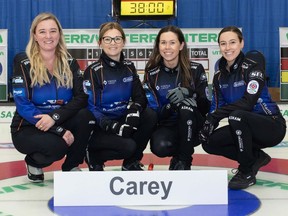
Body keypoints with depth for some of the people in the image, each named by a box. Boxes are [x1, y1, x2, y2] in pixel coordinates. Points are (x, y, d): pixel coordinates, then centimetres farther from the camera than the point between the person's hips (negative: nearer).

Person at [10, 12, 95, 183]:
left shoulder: (70, 63, 0)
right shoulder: (23, 63, -11)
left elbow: (82, 98, -11)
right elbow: (23, 106, -17)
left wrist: (55, 117, -28)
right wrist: (60, 130, -25)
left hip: (60, 122, 4)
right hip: (28, 128, -3)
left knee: (86, 116, -26)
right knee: (57, 146, -34)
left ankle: (71, 166, -3)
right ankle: (34, 162, 4)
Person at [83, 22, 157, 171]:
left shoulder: (129, 67, 5)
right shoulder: (93, 71, -13)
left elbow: (140, 97, 1)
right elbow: (90, 108, -17)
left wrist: (135, 109, -22)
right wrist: (112, 126, -29)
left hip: (123, 120, 6)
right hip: (100, 127, -6)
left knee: (149, 115, -20)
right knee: (128, 146, -29)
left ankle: (131, 162, -2)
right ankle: (94, 156, 3)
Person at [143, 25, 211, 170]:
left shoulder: (196, 70, -8)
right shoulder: (152, 74, -6)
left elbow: (206, 107, -8)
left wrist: (188, 92, -28)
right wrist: (171, 104, -30)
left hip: (192, 128, 0)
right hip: (165, 127, 0)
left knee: (186, 106, -32)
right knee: (160, 147, -33)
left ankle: (183, 161, -15)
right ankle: (178, 155, 5)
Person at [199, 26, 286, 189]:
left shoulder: (253, 65, -16)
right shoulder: (219, 77, 3)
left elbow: (249, 102, -28)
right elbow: (216, 109, 1)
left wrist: (215, 116, -29)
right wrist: (207, 124, -21)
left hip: (272, 125, -7)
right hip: (245, 127, 7)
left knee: (237, 116, -34)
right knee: (209, 143, -9)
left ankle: (247, 172, -15)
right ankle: (256, 157, 10)